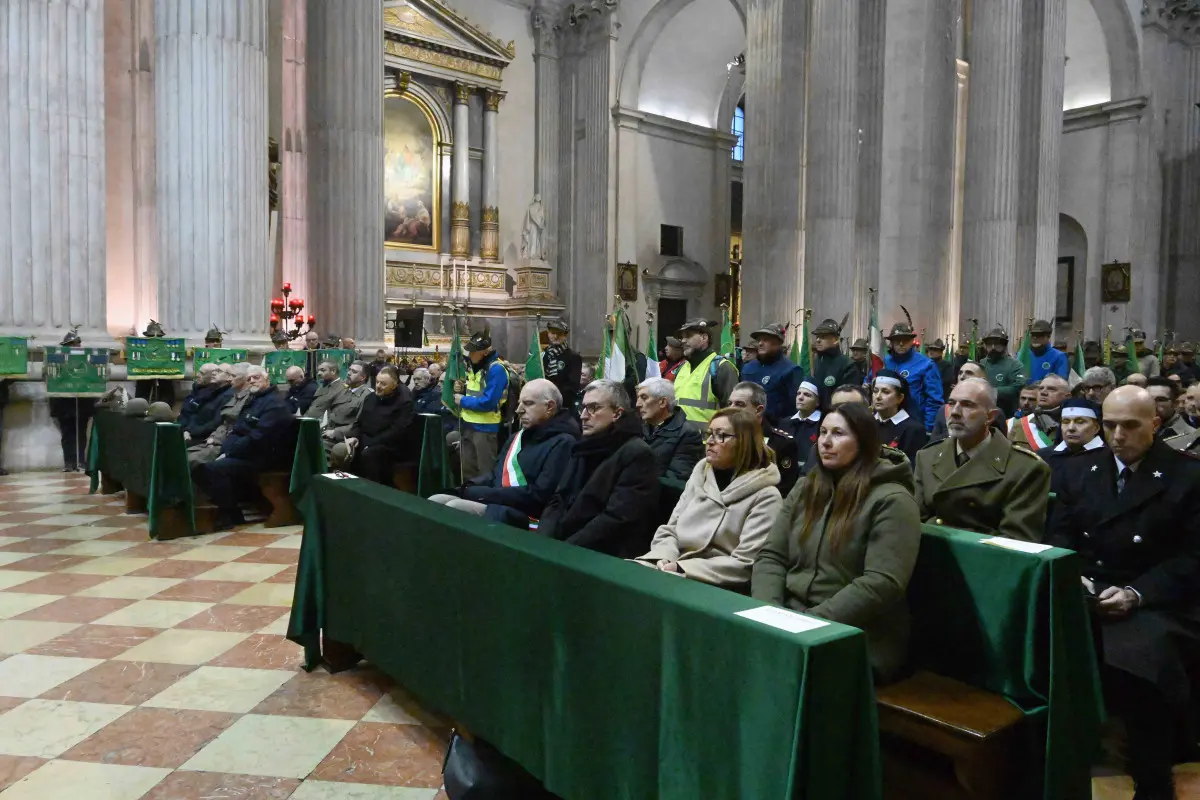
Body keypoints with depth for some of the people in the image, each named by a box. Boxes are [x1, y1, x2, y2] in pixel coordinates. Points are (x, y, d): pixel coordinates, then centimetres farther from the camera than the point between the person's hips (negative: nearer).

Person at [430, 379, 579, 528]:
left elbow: (539, 495, -19)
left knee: (454, 507, -24)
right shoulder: (517, 437, 19)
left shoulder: (562, 443, -11)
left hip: (523, 516, -8)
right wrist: (468, 487, -4)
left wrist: (481, 494, -16)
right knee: (433, 503, -6)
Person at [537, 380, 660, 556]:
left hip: (608, 557, -7)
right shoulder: (584, 449, 16)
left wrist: (565, 549, -19)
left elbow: (617, 520, -18)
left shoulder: (637, 454, -9)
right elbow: (557, 502, 12)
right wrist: (543, 542, -5)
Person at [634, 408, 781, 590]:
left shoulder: (765, 497, -6)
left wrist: (682, 569, -20)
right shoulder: (700, 475, 13)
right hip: (674, 575, 6)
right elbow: (669, 531, 12)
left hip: (719, 589, -6)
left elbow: (746, 564, -14)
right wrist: (664, 560, -10)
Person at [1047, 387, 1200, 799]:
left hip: (1151, 601, -3)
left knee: (1132, 666, -34)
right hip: (1081, 592, 3)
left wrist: (1136, 594, -17)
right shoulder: (1081, 468, 14)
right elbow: (1059, 533, 12)